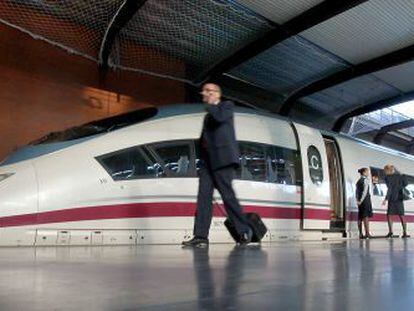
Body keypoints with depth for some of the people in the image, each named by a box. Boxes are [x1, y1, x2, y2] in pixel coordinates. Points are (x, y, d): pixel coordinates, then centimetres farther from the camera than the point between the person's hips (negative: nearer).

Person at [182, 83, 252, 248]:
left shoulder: (227, 106, 7)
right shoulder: (208, 115, 28)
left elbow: (219, 117, -14)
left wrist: (210, 105, 1)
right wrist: (202, 143, 9)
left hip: (222, 159, -7)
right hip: (207, 160, 7)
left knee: (227, 195, -8)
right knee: (203, 196, -4)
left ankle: (244, 231, 7)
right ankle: (201, 236, -8)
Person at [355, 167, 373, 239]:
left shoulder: (358, 181, 16)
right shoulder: (365, 180, -6)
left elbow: (357, 192, 11)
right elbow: (365, 191, -15)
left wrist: (358, 200, 6)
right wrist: (361, 200, -14)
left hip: (360, 200, 7)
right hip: (365, 199, -7)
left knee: (360, 217, 5)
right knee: (366, 216, -9)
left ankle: (361, 234, 6)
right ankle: (367, 233, -12)